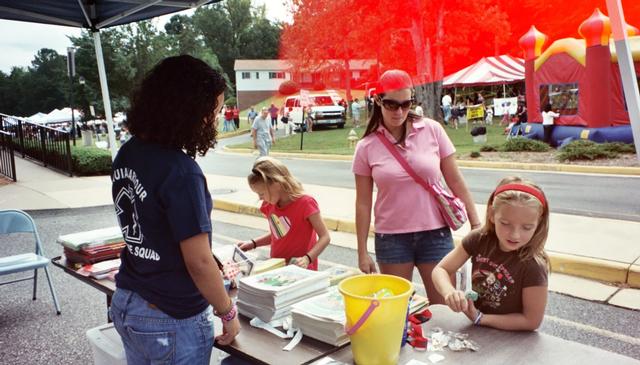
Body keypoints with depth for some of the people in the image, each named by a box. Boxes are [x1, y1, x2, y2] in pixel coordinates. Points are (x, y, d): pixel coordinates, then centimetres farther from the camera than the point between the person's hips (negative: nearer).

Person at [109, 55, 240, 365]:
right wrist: (228, 313, -9)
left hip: (125, 305, 8)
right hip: (172, 321, -7)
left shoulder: (127, 155, -3)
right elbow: (199, 262, -23)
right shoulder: (180, 171, -27)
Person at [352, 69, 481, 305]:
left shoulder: (432, 130, -3)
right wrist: (362, 251, 1)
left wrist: (476, 224, 1)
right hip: (391, 238, 0)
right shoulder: (367, 147, -4)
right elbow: (363, 202, 0)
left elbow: (455, 181, 2)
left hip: (435, 233, 0)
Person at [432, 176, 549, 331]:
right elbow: (440, 270, -5)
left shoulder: (533, 266, -21)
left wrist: (479, 318, -16)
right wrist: (449, 292, -25)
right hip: (476, 329, 3)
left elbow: (532, 321, -14)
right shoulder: (479, 239, -12)